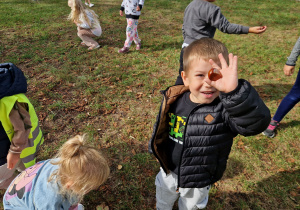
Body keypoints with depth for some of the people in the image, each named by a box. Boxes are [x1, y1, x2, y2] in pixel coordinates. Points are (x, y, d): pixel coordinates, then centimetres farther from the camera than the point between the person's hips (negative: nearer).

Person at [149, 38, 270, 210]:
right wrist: (155, 149, 14)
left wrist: (234, 90, -63)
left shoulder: (225, 109, -29)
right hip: (168, 172, 3)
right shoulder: (173, 100, -17)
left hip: (199, 182, -2)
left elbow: (257, 121, -48)